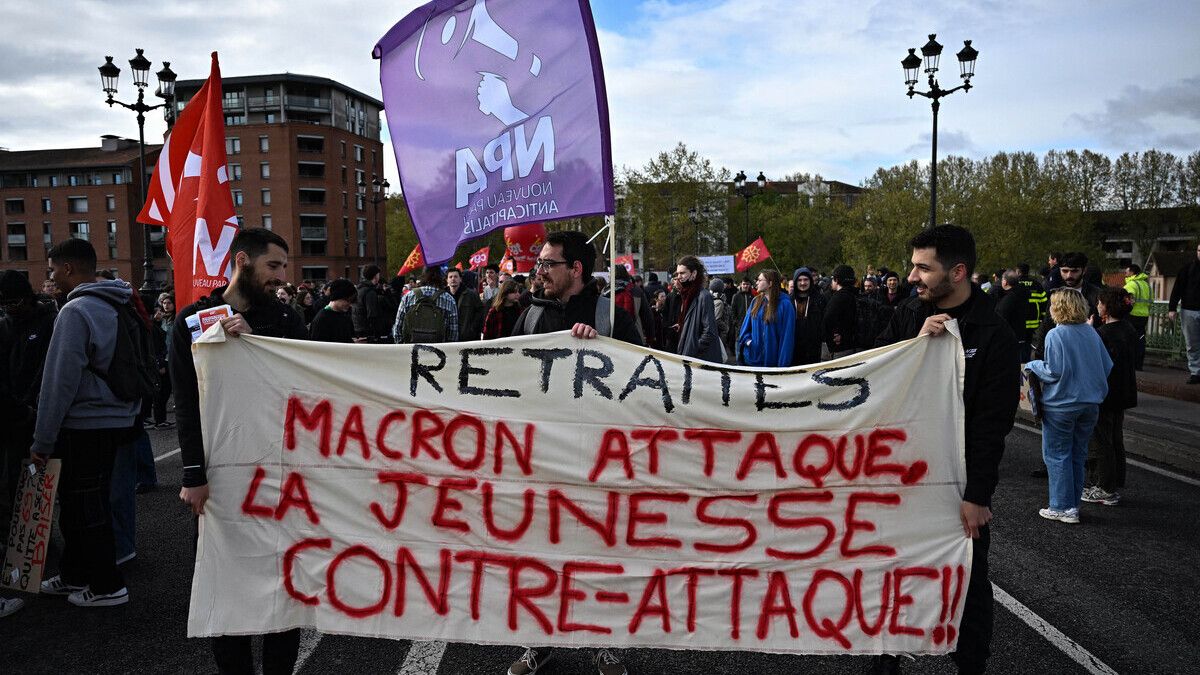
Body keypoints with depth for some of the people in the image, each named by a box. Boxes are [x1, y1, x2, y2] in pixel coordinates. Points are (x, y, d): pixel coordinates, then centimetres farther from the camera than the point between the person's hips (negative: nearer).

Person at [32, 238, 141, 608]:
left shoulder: (76, 311, -16)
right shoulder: (119, 307, 9)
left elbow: (60, 382, -18)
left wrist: (43, 441, -12)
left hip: (85, 427, -8)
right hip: (117, 421, 8)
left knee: (83, 507, 3)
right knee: (79, 503, 19)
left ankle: (107, 586, 12)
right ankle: (75, 574, 31)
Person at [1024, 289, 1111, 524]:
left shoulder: (1056, 335, -16)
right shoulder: (1091, 333, 3)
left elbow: (1054, 371, -20)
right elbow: (1107, 366, 8)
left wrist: (1032, 365, -4)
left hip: (1062, 405, -6)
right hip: (1090, 403, 7)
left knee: (1057, 455, 3)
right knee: (1078, 454, 15)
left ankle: (1062, 507, 5)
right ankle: (1073, 504, 22)